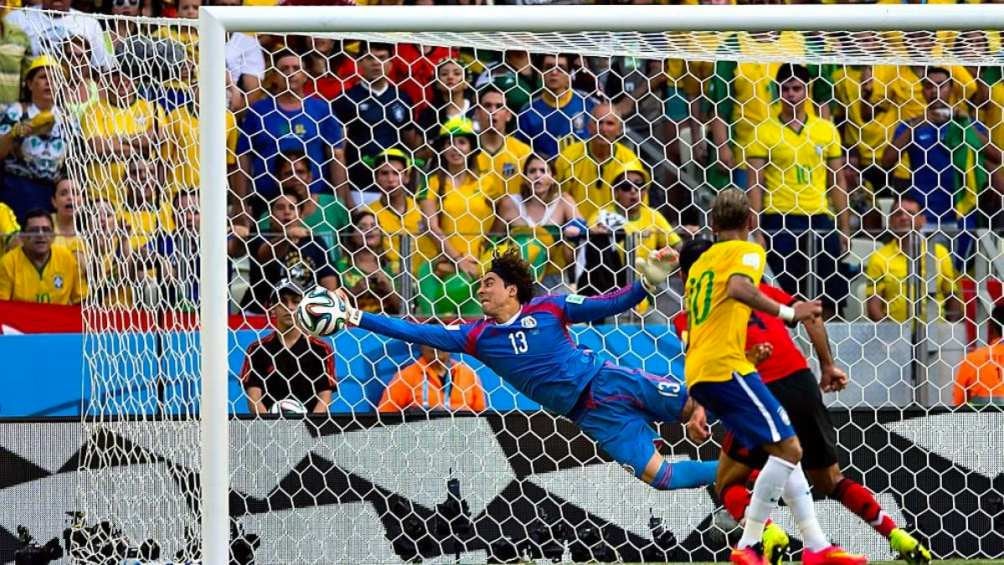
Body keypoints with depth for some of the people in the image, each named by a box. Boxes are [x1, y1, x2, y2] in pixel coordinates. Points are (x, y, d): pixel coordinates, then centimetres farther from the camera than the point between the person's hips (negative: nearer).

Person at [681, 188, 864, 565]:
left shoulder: (700, 263, 26)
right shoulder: (747, 250, 3)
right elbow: (738, 288, -22)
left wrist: (700, 403, 32)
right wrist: (788, 312, -18)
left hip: (698, 373, 9)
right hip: (726, 365, -9)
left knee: (785, 451, 13)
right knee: (788, 447, -11)